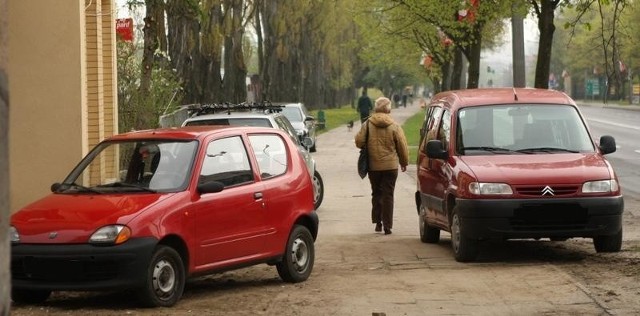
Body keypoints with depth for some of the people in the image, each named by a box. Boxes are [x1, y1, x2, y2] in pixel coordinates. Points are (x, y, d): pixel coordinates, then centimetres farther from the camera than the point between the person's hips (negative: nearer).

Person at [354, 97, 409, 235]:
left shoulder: (367, 124, -4)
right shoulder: (394, 126, -6)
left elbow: (359, 142, -5)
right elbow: (402, 146, 0)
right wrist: (404, 162, 14)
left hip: (373, 166, 1)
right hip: (390, 166, -1)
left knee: (376, 194, 16)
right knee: (388, 195, 2)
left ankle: (377, 222, 14)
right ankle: (387, 225, -2)